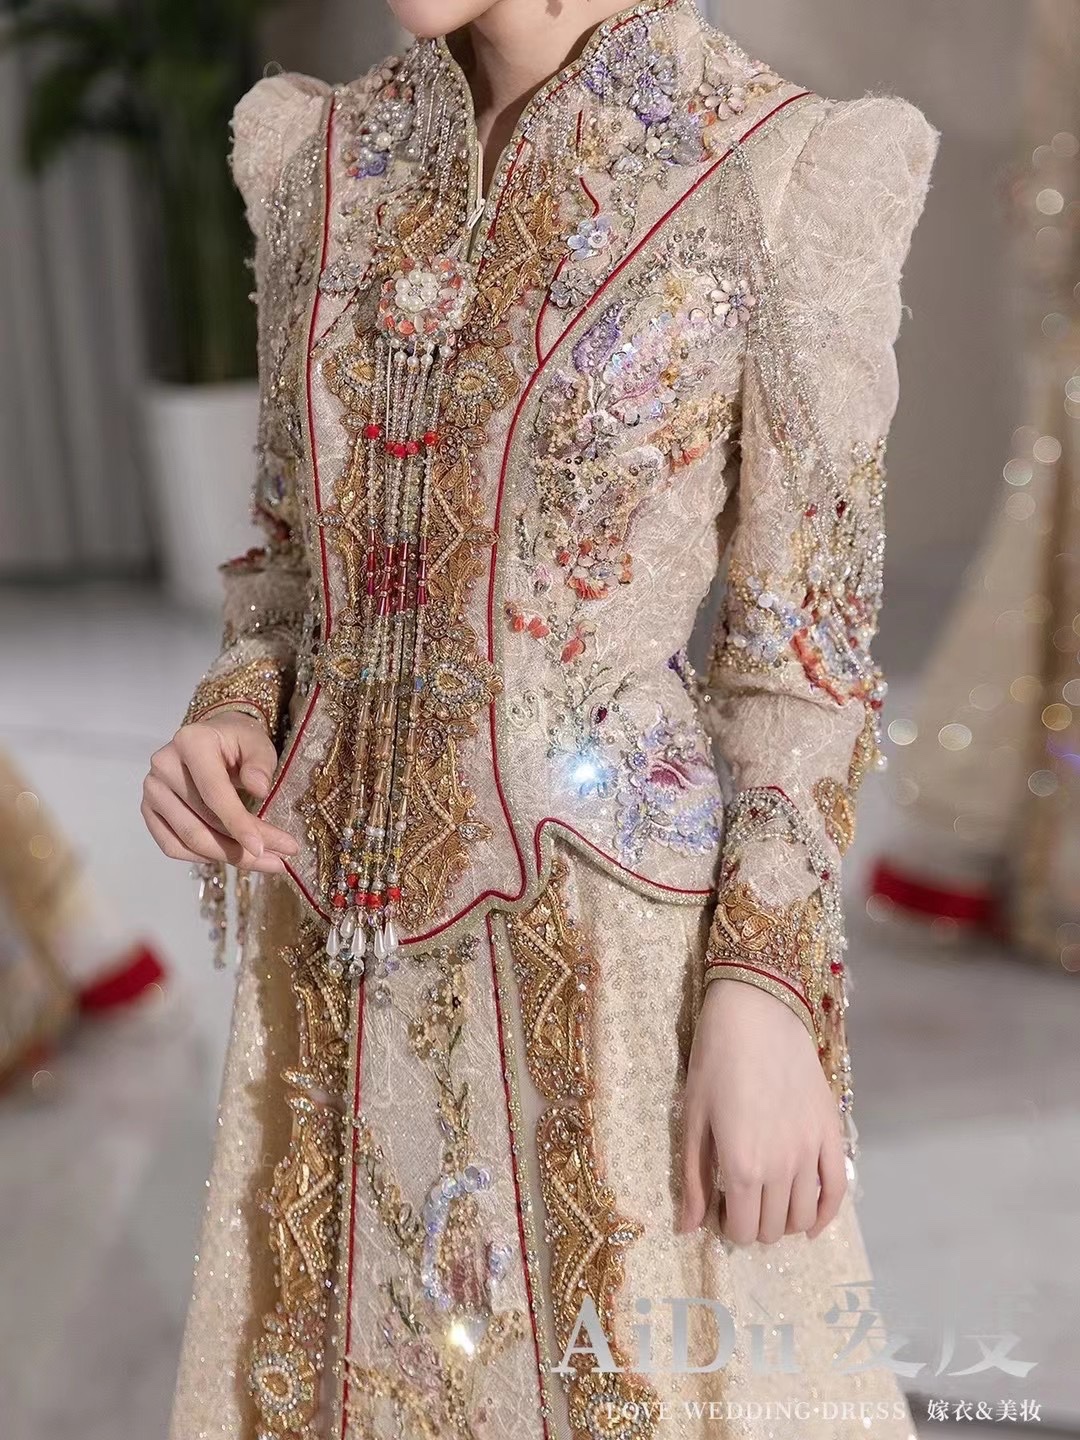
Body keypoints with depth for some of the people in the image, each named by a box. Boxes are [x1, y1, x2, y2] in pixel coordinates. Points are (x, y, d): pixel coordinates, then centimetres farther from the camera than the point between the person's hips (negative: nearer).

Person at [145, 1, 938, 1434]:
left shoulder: (790, 173, -9)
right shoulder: (316, 152, 5)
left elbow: (806, 651, -7)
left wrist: (765, 989, -14)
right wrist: (236, 709, -5)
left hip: (611, 929, -4)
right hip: (342, 933, 5)